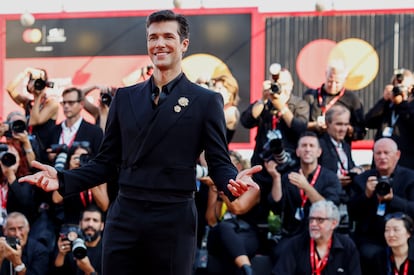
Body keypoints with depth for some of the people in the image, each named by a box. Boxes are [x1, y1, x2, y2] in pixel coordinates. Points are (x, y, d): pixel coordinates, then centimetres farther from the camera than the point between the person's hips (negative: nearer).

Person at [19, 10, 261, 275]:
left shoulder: (207, 101, 1)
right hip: (124, 218, 3)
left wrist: (234, 181, -24)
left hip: (174, 220, -3)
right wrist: (63, 179, -2)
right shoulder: (125, 97, 11)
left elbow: (219, 163, -1)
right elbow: (107, 161, 12)